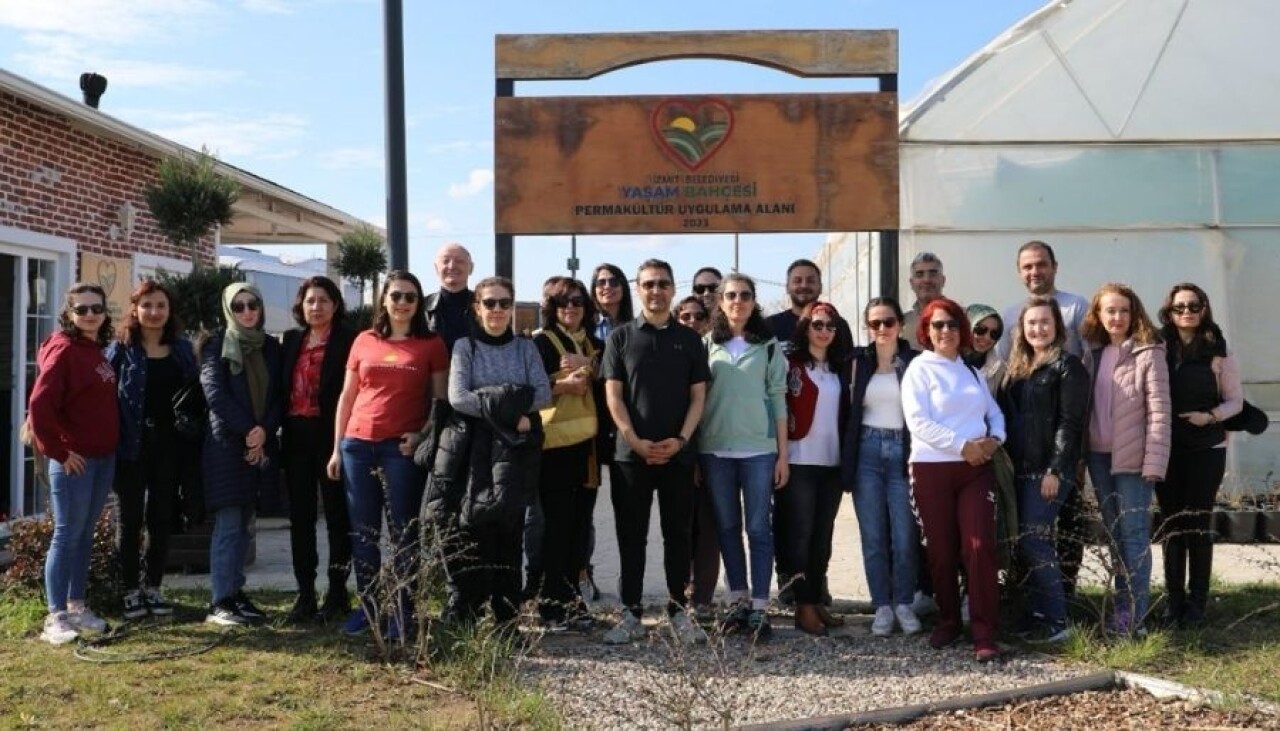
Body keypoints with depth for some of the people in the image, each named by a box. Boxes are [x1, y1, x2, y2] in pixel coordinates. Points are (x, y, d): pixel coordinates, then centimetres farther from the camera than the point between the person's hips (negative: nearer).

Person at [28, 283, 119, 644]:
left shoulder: (97, 352, 13)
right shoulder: (64, 350, -12)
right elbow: (39, 404, -22)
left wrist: (111, 444, 9)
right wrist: (58, 452, -17)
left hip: (104, 457, 8)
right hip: (74, 459, -8)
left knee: (85, 534, 14)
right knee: (67, 534, -3)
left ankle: (77, 606, 23)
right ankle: (56, 616, 4)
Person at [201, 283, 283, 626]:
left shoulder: (270, 347, 13)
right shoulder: (217, 344, 0)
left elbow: (278, 395, 8)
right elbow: (214, 392, -10)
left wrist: (265, 430, -8)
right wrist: (247, 429, -14)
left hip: (261, 444, 5)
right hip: (227, 443, -5)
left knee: (243, 524, 9)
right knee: (228, 524, -6)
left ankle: (236, 592, 15)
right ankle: (220, 601, -2)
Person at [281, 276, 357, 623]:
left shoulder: (348, 341, -4)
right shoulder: (291, 340, 13)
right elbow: (282, 387, 13)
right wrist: (278, 431, 5)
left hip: (332, 435, -5)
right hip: (297, 437, 5)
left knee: (337, 514, 4)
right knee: (300, 515, 8)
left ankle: (337, 592, 13)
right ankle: (305, 593, 15)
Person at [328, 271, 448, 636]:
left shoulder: (432, 344, 2)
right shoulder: (364, 341, 9)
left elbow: (440, 399, 4)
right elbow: (347, 396, 12)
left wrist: (423, 434, -11)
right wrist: (337, 447, 8)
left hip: (403, 447, -3)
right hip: (358, 445, 3)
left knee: (402, 531, 2)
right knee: (363, 530, 8)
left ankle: (403, 610, 10)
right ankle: (368, 605, 19)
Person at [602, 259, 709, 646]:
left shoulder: (689, 339, 9)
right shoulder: (621, 337, 6)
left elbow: (698, 395, 5)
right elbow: (613, 394, 1)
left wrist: (680, 440, -9)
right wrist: (635, 440, -11)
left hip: (678, 454, 1)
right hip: (630, 453, -1)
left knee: (678, 534, 6)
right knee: (631, 536, 4)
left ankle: (679, 611, 16)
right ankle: (631, 614, 12)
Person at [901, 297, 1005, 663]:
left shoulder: (972, 371, 16)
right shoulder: (919, 369, -1)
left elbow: (995, 412, 16)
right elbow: (917, 421, -12)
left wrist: (995, 439, -6)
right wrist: (962, 445, -16)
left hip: (976, 469, 3)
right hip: (932, 469, -3)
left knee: (980, 547, -7)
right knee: (941, 551, 5)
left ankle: (985, 633, -4)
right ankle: (948, 621, 23)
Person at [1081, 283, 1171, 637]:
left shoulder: (1148, 353, -7)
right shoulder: (1094, 352, 10)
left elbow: (1159, 411, -12)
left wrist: (1154, 461, -17)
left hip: (1132, 458, -6)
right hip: (1099, 456, 6)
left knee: (1134, 535, -3)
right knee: (1114, 534, 13)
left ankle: (1135, 616, 1)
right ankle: (1121, 607, 22)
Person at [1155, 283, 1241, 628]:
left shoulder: (1218, 353, 0)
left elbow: (1236, 401, 3)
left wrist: (1210, 416, -15)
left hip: (1206, 449, -1)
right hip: (1166, 449, 2)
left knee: (1197, 523, -1)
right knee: (1172, 523, 6)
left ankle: (1197, 602, 9)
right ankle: (1174, 600, 13)